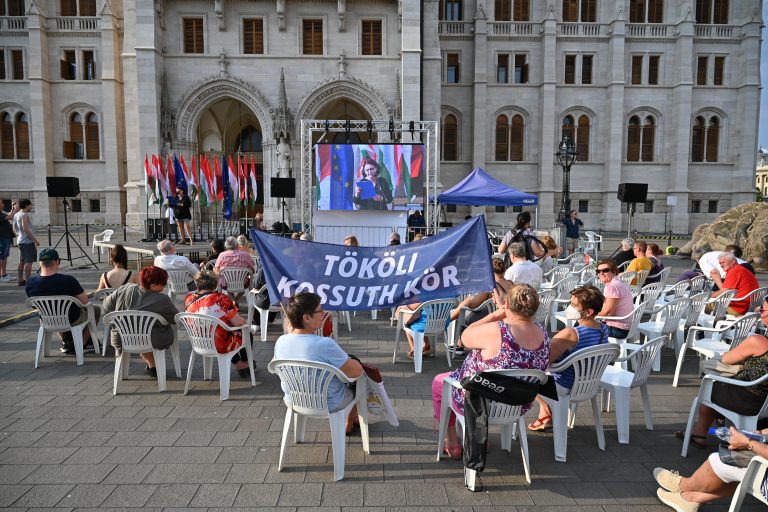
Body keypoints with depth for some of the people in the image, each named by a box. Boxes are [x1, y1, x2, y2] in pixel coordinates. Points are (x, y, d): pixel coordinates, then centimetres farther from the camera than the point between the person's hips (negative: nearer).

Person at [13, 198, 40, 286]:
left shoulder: (16, 215, 15)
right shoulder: (24, 215, -14)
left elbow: (15, 229, 21)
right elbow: (25, 229, -22)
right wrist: (36, 240, -19)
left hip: (20, 241, 10)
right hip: (28, 241, -10)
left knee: (22, 262, 13)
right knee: (29, 262, -9)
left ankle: (21, 280, 18)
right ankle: (28, 281, -10)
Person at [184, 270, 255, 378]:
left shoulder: (189, 299, -8)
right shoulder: (220, 299, -24)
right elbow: (238, 323, -19)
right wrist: (246, 323, 3)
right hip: (221, 346, -5)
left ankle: (238, 364, 41)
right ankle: (245, 364, 41)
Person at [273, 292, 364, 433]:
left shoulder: (281, 341, -16)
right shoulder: (325, 344, -34)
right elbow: (357, 371, -24)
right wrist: (350, 360, -3)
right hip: (329, 405, -6)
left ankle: (349, 421, 43)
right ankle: (351, 421, 44)